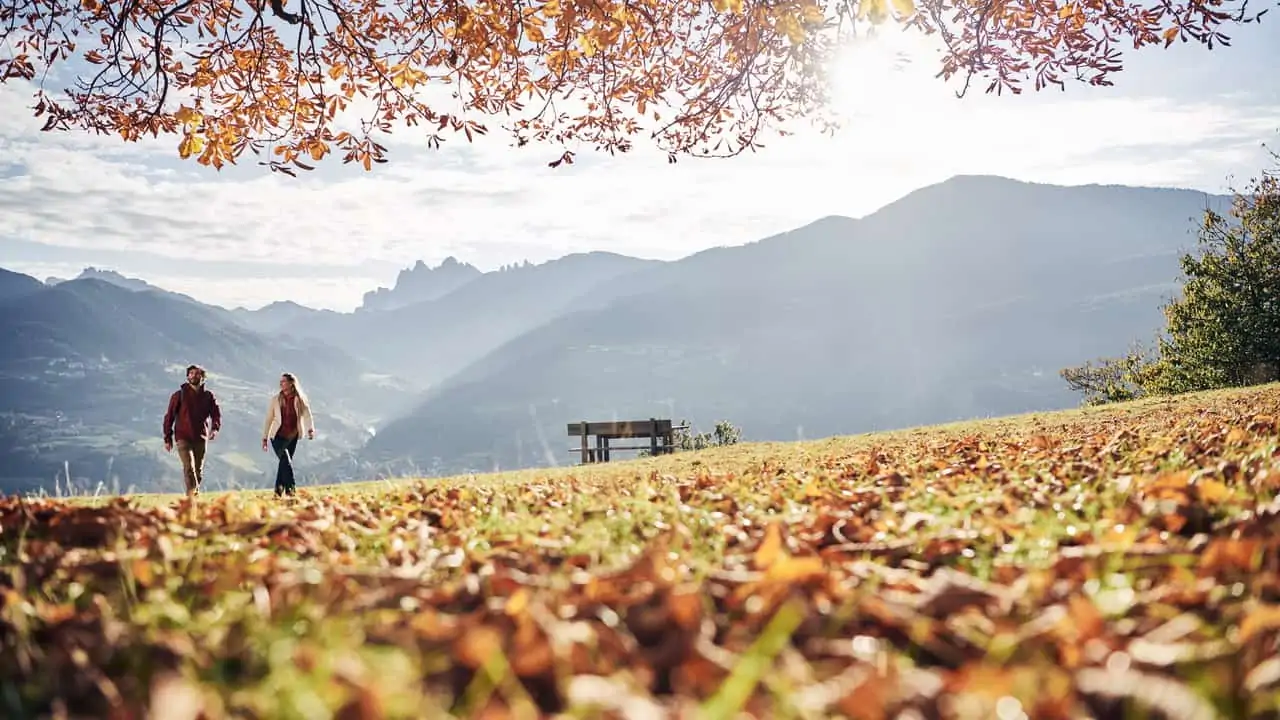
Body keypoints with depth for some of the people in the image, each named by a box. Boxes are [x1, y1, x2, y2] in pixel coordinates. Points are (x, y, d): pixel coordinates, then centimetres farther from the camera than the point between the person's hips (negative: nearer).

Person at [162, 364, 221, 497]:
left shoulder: (208, 395, 8)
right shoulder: (179, 395, 3)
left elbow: (216, 414, 4)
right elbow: (169, 416, 4)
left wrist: (215, 428, -17)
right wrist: (167, 438, 1)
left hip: (201, 438, 3)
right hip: (183, 437, -3)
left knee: (199, 469, 10)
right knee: (189, 466, -19)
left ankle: (195, 494, 24)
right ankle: (192, 493, -27)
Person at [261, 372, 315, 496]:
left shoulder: (300, 400, -3)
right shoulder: (275, 399, -1)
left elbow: (307, 414, -14)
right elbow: (269, 419, 3)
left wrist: (310, 429, -31)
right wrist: (265, 438, 2)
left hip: (292, 437, 1)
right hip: (277, 436, -1)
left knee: (284, 462, 7)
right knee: (285, 460, -21)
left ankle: (279, 490, 20)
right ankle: (291, 487, -23)